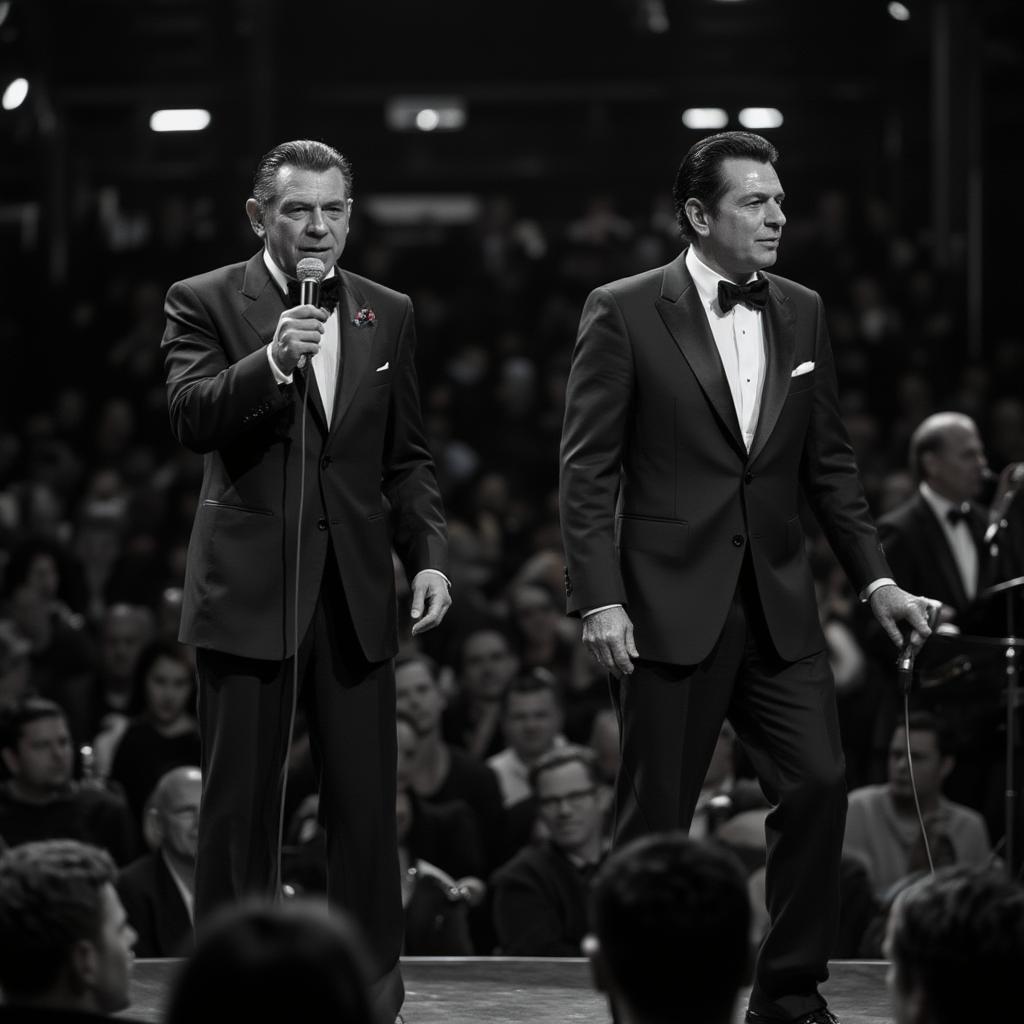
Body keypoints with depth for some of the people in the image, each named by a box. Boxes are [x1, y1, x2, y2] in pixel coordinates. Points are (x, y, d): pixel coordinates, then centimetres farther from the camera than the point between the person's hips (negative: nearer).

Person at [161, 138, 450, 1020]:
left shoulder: (389, 315, 12)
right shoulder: (205, 303, 0)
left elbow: (407, 458, 15)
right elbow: (191, 419, -15)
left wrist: (429, 554, 2)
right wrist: (270, 362, -29)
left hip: (355, 589, 3)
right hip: (248, 586, -3)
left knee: (366, 799, 2)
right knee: (241, 802, 2)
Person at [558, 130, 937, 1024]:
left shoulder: (802, 313, 10)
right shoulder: (624, 313, -4)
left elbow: (829, 463, 15)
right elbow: (589, 470, -6)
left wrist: (876, 579, 7)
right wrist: (598, 599, -13)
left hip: (778, 605, 4)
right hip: (670, 606, -4)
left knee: (819, 785, -4)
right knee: (657, 814, 1)